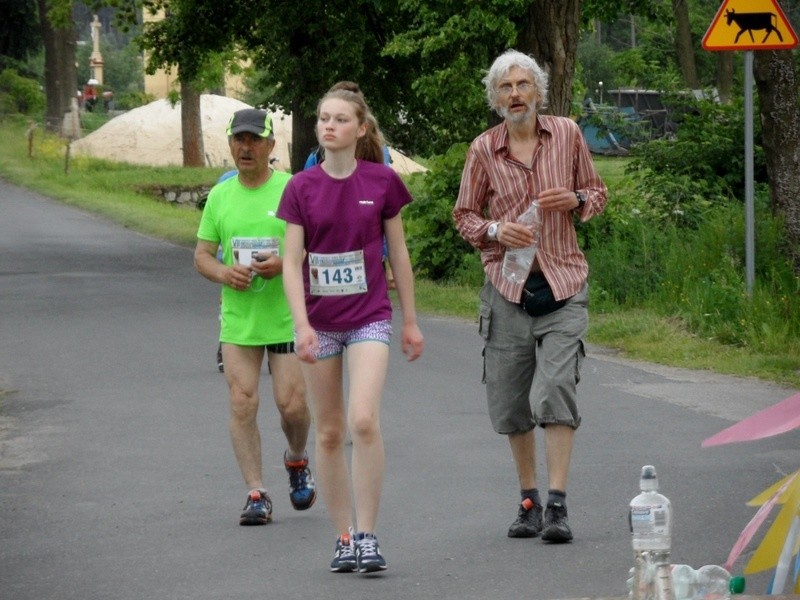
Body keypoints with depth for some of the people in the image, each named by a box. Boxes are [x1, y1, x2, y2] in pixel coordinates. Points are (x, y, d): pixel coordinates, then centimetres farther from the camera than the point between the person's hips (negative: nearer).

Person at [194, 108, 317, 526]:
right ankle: (256, 494, 1)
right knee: (242, 403, -5)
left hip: (288, 316, -3)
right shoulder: (220, 196, 9)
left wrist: (284, 262, -20)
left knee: (292, 404, -4)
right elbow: (202, 255, 12)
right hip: (238, 318, 3)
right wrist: (223, 272, -10)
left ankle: (297, 460, 28)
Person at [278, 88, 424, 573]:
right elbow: (292, 261, -4)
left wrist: (411, 321, 8)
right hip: (319, 322, 2)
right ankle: (344, 536, 17)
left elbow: (398, 253, 5)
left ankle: (367, 534, -10)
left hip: (370, 318, -2)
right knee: (330, 431, 7)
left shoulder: (383, 182, -2)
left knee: (364, 421, -18)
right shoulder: (302, 188, -1)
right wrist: (302, 324, -16)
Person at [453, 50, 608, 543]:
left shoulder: (567, 134, 4)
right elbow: (464, 215, 10)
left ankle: (557, 506, -13)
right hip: (507, 286, 1)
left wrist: (576, 201, -9)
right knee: (510, 401, 4)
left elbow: (598, 193, 14)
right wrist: (495, 231, -11)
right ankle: (529, 501, 19)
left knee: (557, 388, -14)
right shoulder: (483, 149, 3)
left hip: (562, 284, -1)